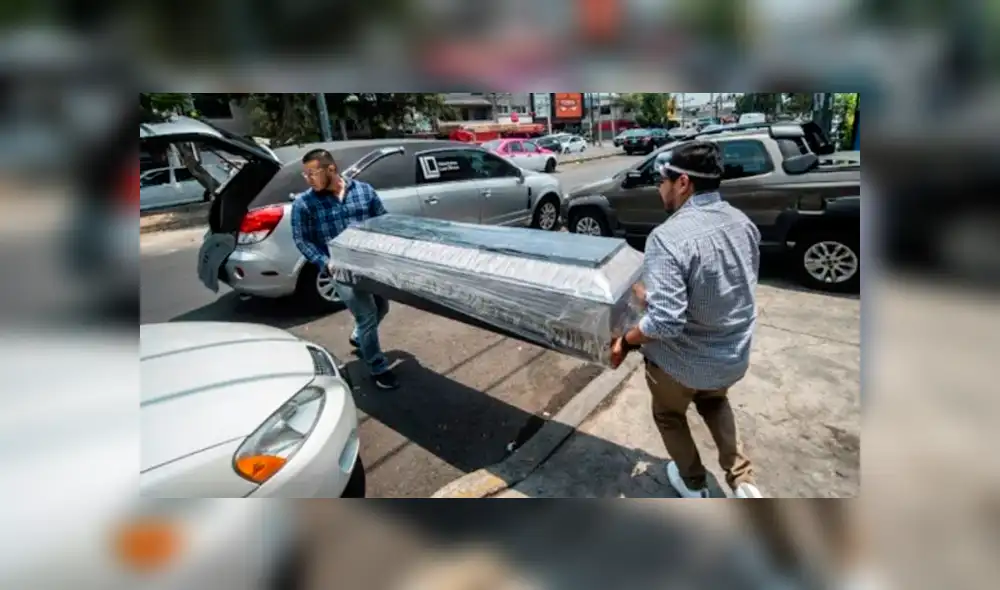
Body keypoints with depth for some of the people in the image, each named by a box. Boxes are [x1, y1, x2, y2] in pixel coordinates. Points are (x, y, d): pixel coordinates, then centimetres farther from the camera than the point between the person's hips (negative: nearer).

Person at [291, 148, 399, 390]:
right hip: (343, 271, -4)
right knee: (367, 317, -3)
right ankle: (378, 368, 15)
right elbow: (302, 240, -3)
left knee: (381, 307, 20)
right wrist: (326, 262, -17)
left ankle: (358, 338, 50)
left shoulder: (364, 190, 2)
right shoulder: (304, 204, -4)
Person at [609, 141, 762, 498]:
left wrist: (625, 341, -15)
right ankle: (742, 481, 33)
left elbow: (665, 322, -34)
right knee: (713, 403, 37)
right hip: (734, 355, 6)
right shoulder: (744, 224, -4)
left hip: (683, 361, -6)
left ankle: (693, 485, 47)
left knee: (670, 416, 27)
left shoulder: (669, 237, -29)